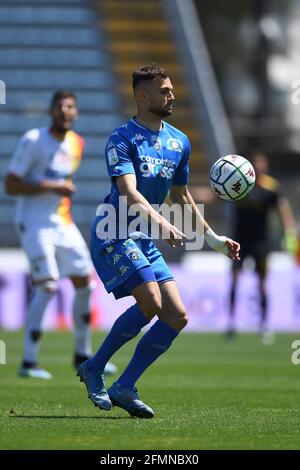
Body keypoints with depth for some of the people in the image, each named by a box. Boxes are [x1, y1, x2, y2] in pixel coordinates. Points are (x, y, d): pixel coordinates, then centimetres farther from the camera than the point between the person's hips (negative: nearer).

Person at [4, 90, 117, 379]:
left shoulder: (76, 144, 9)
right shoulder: (33, 141, -12)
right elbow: (10, 185, -15)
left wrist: (66, 191, 10)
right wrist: (51, 187, -22)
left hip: (63, 223, 8)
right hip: (35, 223, -8)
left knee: (85, 283, 8)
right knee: (46, 286, -18)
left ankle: (82, 355, 23)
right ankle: (28, 362, -15)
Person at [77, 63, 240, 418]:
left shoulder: (179, 142, 13)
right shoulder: (122, 139, -10)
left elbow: (181, 197, 25)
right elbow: (129, 192, -25)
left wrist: (213, 239, 24)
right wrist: (161, 223, -40)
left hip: (144, 239, 8)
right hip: (114, 232, -8)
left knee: (177, 317, -3)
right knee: (150, 303, -24)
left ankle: (124, 388, 2)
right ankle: (94, 369, -6)